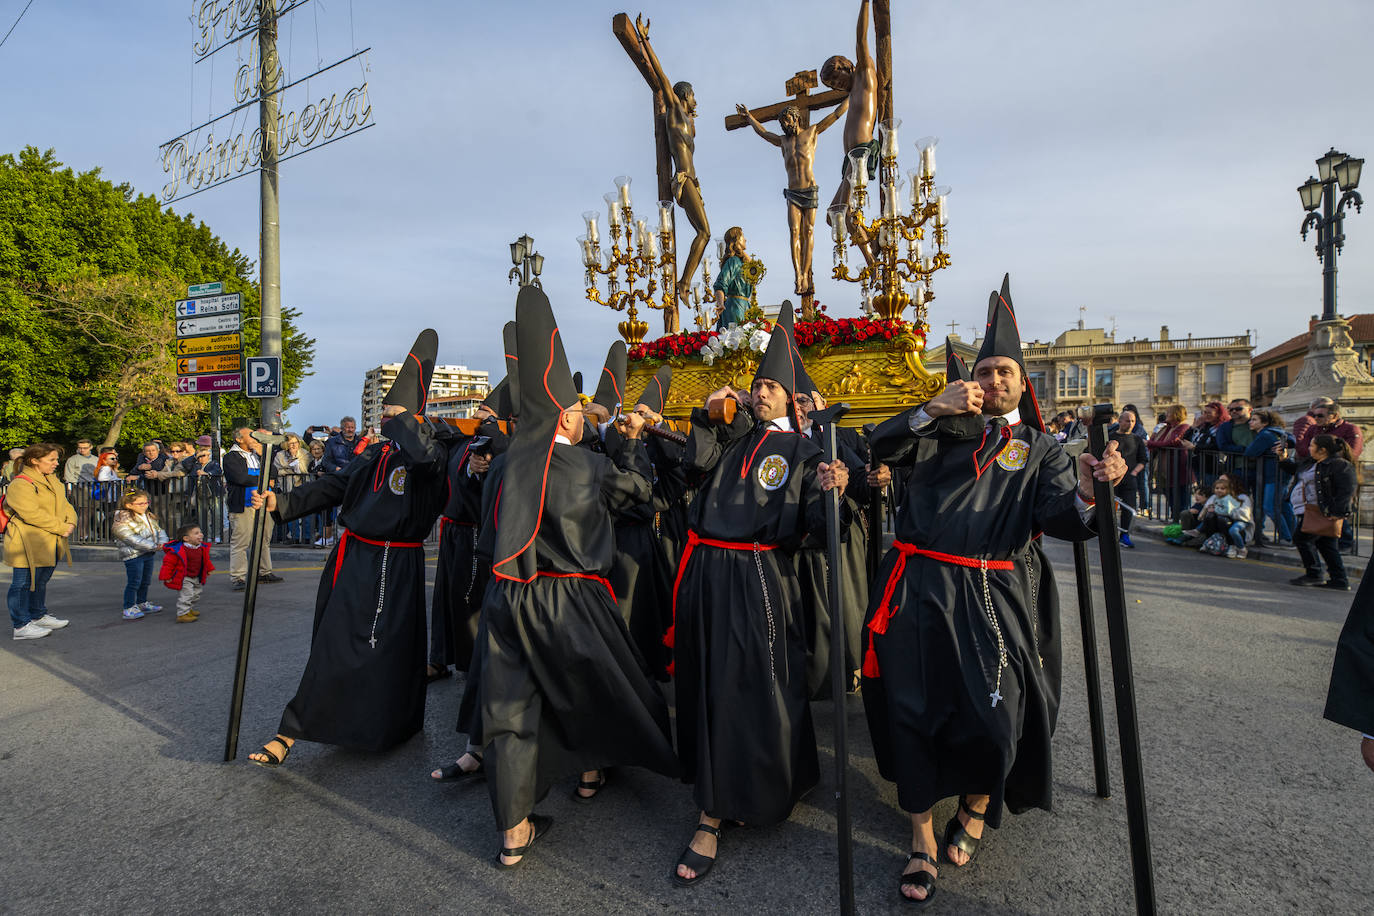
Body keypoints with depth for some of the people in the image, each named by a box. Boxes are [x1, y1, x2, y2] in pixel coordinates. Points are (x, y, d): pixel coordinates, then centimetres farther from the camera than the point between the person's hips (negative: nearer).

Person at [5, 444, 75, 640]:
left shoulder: (53, 480, 13)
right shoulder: (20, 484, -15)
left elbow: (64, 504, 14)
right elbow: (32, 514, -23)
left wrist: (71, 522, -6)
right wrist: (61, 528, -20)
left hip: (50, 543, 9)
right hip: (28, 544, -9)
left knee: (41, 581, 21)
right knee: (24, 583, 0)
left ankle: (39, 616, 34)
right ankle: (21, 625, 7)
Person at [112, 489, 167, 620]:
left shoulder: (149, 517, 10)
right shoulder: (123, 521, -16)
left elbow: (159, 530, 14)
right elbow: (133, 540, -23)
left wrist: (162, 541, -7)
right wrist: (154, 546, -23)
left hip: (149, 554, 8)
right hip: (133, 555, -8)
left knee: (145, 581, 19)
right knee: (134, 582, -5)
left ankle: (142, 604, 33)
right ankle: (129, 609, 3)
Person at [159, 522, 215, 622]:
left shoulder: (202, 548, 0)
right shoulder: (178, 550, -22)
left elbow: (205, 560, 18)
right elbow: (168, 562, -16)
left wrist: (208, 570, 23)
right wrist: (166, 576, -16)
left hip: (196, 578, 8)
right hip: (183, 578, -8)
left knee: (196, 594, 19)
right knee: (186, 595, -11)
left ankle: (190, 610, 37)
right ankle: (182, 614, -4)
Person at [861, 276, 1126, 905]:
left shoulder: (1041, 449, 12)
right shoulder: (943, 431, 13)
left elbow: (1058, 516, -5)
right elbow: (880, 448, -2)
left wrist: (1085, 490, -28)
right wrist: (934, 408, -14)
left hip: (996, 597, 0)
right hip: (919, 588, 1)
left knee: (993, 713, -2)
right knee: (913, 708, 2)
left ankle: (978, 802, 33)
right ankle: (922, 837, 22)